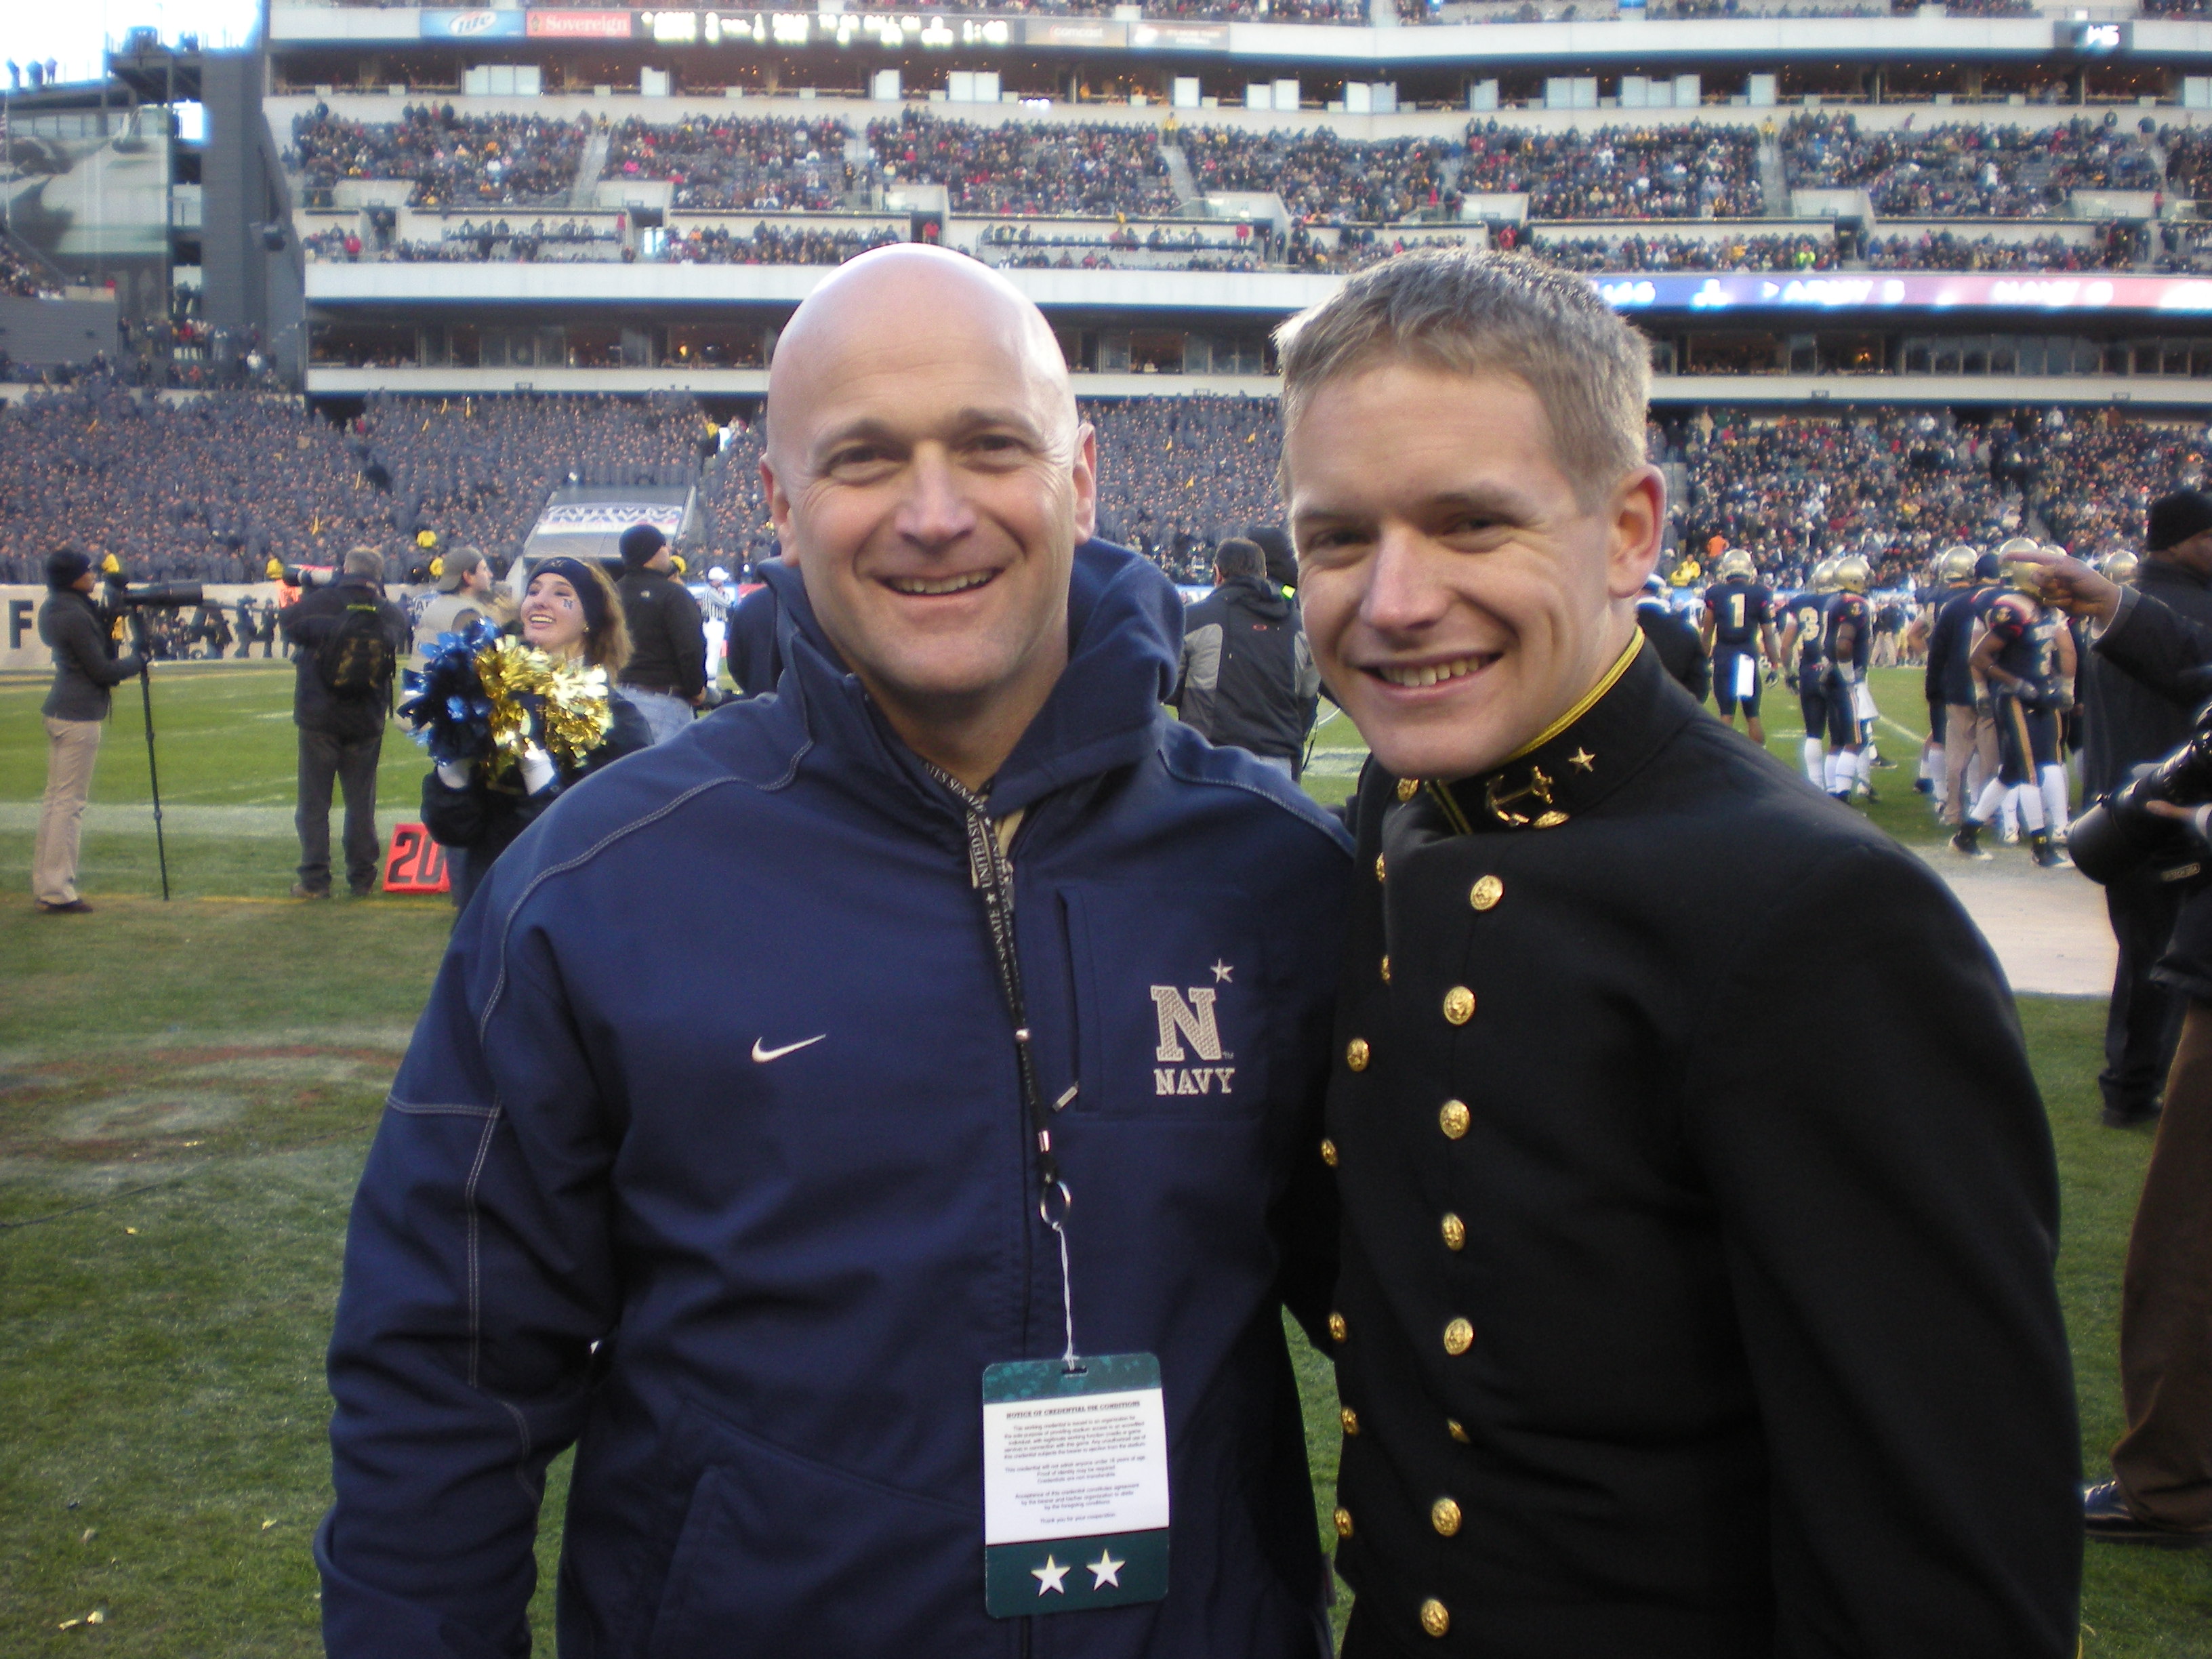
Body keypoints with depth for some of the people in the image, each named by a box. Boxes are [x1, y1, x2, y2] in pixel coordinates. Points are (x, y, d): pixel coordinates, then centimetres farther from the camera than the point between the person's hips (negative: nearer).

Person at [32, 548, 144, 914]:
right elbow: (102, 670, -15)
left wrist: (108, 614, 5)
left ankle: (43, 884, 21)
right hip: (80, 715, -10)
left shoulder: (52, 609, 10)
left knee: (56, 798, 14)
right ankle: (57, 893, -3)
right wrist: (137, 660, 0)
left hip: (57, 711, 10)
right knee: (70, 801, -5)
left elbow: (97, 648, 16)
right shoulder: (75, 616, -18)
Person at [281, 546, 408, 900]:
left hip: (319, 716, -2)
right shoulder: (392, 615, -5)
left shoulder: (319, 602, -11)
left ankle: (315, 880, 6)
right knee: (361, 802, 10)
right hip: (367, 721, 2)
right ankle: (362, 880, 12)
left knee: (314, 801, 6)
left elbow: (290, 627, 4)